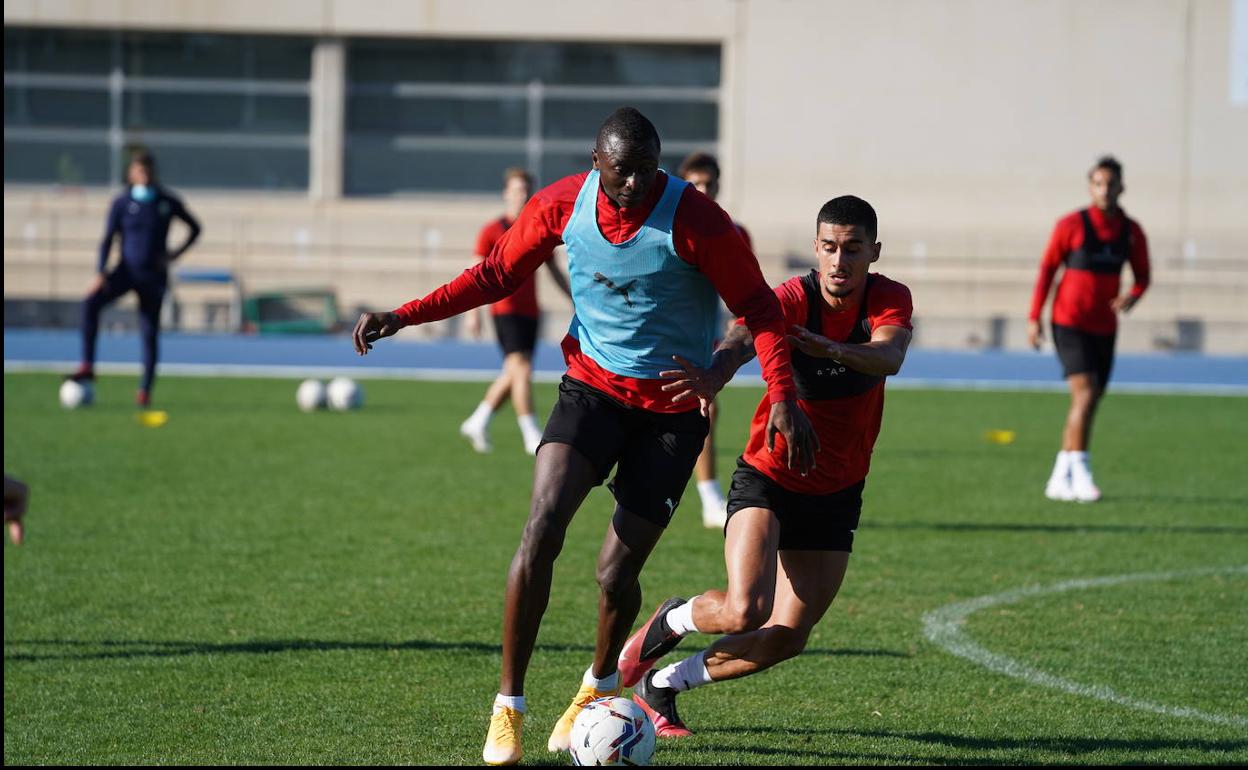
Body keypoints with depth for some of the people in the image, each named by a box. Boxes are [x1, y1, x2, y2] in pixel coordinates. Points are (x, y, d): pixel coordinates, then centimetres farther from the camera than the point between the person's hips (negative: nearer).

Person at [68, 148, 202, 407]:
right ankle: (88, 366, -22)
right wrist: (100, 274, -14)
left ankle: (145, 390, 11)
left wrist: (176, 253, -1)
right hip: (126, 271, 0)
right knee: (91, 303, -25)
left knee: (150, 332, 1)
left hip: (153, 276, 0)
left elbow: (195, 228, 13)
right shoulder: (121, 204, -1)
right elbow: (108, 239, -2)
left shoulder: (168, 202, 1)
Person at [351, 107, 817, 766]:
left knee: (616, 573, -2)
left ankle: (599, 686, 31)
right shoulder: (562, 204, -7)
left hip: (673, 408, -2)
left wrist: (783, 396, -23)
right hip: (591, 385, 2)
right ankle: (507, 707, -9)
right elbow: (498, 273, 7)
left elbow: (756, 306, -11)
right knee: (542, 527, -20)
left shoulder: (693, 218, -17)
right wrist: (405, 316, -2)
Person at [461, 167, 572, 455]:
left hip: (530, 312, 6)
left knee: (513, 375, 10)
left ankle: (477, 423, 26)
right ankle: (532, 437, -15)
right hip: (505, 310, -6)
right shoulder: (492, 231, -3)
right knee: (521, 370, -15)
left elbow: (556, 272, 18)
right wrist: (473, 312, -13)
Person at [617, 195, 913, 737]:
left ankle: (660, 685, 24)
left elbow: (888, 358, -33)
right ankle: (670, 621, 10)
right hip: (767, 476, -4)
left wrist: (829, 348, -54)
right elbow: (743, 341, -40)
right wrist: (713, 376, -64)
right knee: (745, 612, -25)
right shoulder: (791, 300, -19)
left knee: (786, 639, 3)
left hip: (836, 493, 4)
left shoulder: (890, 300, -11)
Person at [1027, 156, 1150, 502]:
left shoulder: (1131, 232, 4)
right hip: (1070, 323, -5)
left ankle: (1059, 479, 18)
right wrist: (1034, 318, -4)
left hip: (1104, 328, 5)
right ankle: (1081, 474, -21)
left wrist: (1132, 296, -11)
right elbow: (1047, 269, -2)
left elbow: (1142, 275, 12)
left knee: (1088, 404, 8)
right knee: (1086, 393, -20)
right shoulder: (1071, 225, -8)